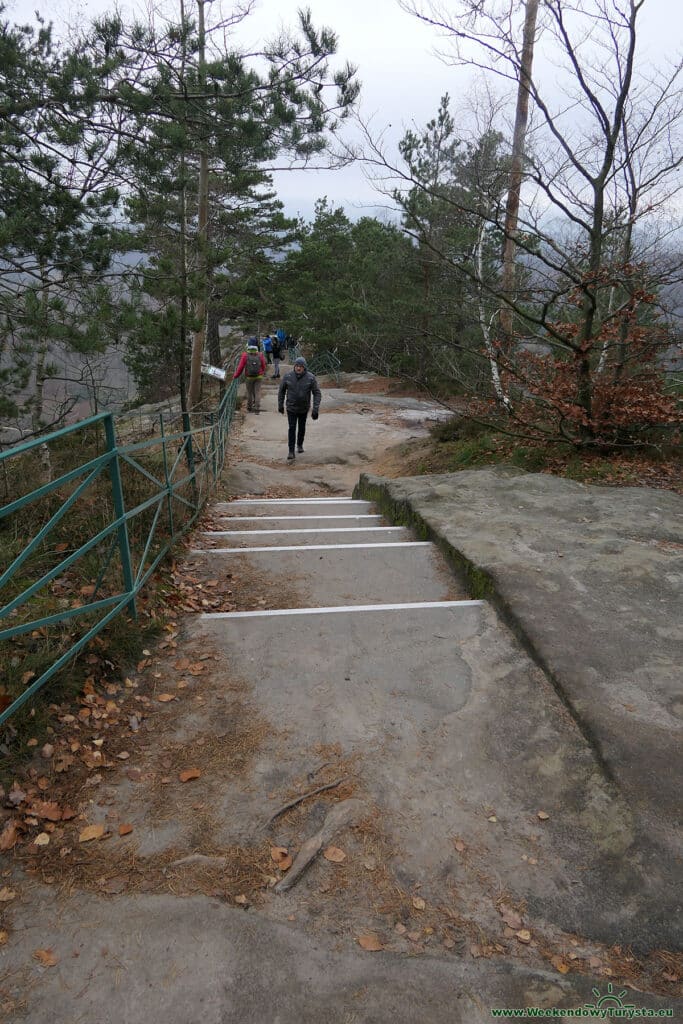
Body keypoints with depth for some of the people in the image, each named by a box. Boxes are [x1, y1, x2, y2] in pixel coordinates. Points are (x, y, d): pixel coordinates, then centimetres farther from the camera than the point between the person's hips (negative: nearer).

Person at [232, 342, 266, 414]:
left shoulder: (245, 355, -14)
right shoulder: (260, 355, -8)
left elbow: (240, 367, -10)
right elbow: (264, 367, 2)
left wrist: (235, 376, 3)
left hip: (249, 377, 0)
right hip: (258, 377, 1)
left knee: (249, 392, 14)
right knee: (257, 392, 6)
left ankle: (249, 408, 26)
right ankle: (257, 409, 2)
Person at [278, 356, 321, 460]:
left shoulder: (310, 378, -15)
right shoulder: (287, 376, -12)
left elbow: (317, 393, -12)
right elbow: (281, 390, 2)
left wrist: (315, 409, -19)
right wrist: (280, 405, 6)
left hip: (304, 408, 1)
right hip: (291, 408, -1)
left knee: (302, 428, 16)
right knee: (292, 428, -7)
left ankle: (300, 445, 39)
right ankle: (291, 451, -3)